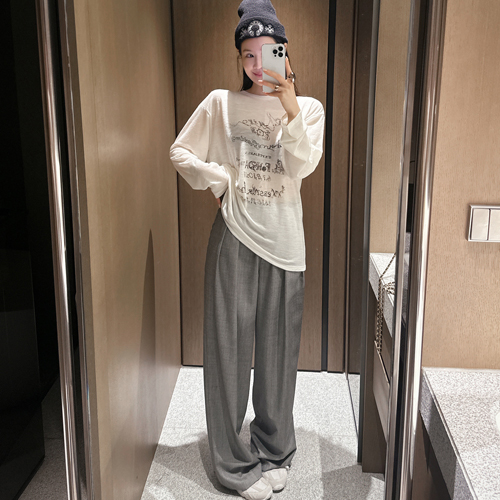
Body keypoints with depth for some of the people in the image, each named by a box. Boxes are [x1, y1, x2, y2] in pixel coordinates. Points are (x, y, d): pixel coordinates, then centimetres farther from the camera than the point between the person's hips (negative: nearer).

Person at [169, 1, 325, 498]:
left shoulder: (308, 107, 6)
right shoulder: (220, 103, 5)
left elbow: (302, 165, -9)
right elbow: (181, 152, 9)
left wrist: (290, 107, -19)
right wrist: (219, 179, 0)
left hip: (283, 239, 1)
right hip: (234, 234, 0)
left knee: (278, 345, 8)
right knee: (229, 344, 2)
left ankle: (274, 452, 26)